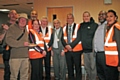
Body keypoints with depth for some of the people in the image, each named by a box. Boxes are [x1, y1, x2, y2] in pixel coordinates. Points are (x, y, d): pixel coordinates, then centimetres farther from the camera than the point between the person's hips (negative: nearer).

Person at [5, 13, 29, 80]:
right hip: (15, 56, -5)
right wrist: (22, 44, -13)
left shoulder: (26, 30, 16)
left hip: (25, 56, 5)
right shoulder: (12, 28, -2)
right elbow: (8, 40, -14)